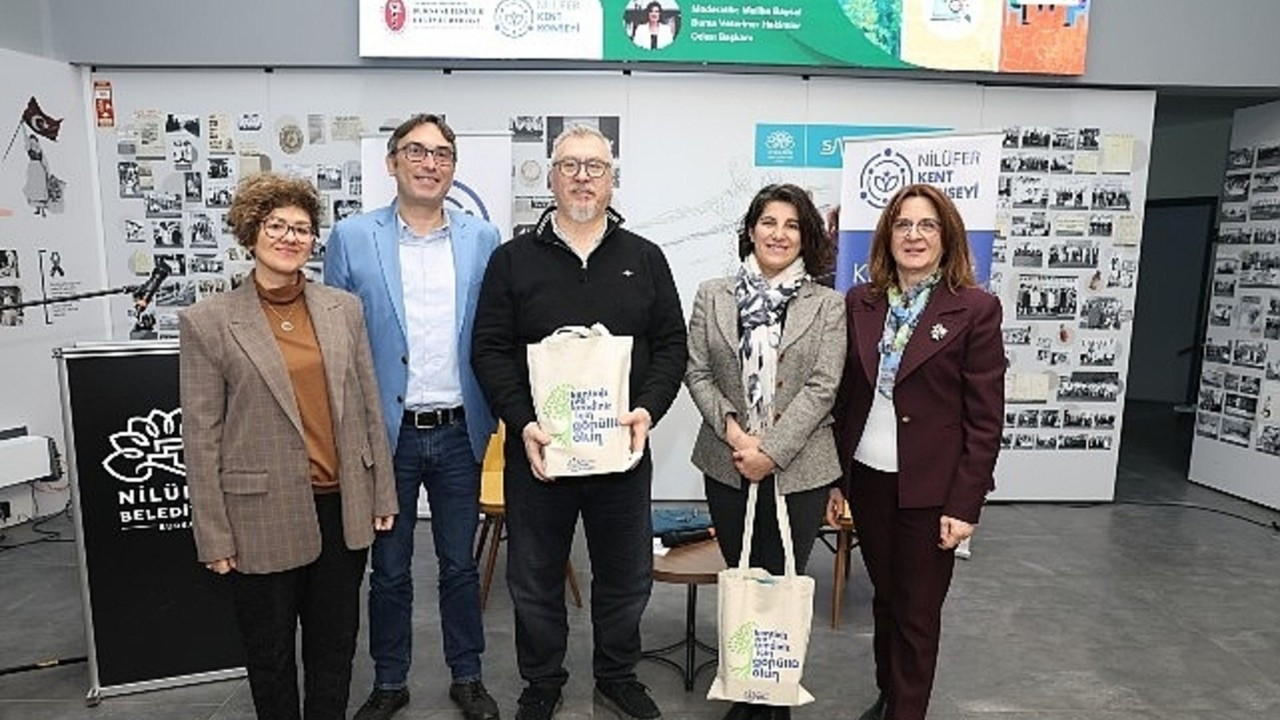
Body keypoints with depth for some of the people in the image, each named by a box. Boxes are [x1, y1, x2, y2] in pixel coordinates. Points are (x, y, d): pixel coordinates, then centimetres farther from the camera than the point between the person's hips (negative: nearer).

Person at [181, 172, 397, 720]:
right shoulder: (207, 321, -5)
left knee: (336, 645, 18)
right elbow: (201, 435, -5)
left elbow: (368, 406, 6)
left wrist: (382, 494, 6)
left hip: (342, 508, 3)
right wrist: (214, 534, -5)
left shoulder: (344, 308, 3)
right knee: (270, 653, 17)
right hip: (263, 517, -2)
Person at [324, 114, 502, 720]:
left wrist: (493, 415, 1)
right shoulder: (352, 237, -2)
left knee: (460, 564, 15)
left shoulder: (483, 239, 1)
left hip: (459, 432, 1)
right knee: (389, 568, 15)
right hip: (386, 433, 0)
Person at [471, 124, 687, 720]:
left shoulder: (645, 259, 6)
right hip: (537, 449, -1)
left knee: (626, 574, 15)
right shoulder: (513, 260, 2)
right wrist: (522, 422, -14)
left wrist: (649, 409, -11)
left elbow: (671, 345, 5)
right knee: (535, 579, 13)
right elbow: (490, 350, -2)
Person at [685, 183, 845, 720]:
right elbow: (696, 373, 1)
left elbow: (822, 387, -7)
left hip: (798, 469, -2)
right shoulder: (712, 295, 5)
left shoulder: (828, 305, 0)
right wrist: (733, 432, -11)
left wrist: (771, 450, -14)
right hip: (727, 465, 2)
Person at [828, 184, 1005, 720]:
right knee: (884, 598, 19)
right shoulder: (859, 303, 3)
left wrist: (965, 504, -11)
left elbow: (985, 418, -9)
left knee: (917, 611, 10)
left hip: (930, 488, -3)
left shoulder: (976, 309, -8)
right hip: (867, 478, 4)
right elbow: (845, 397, 6)